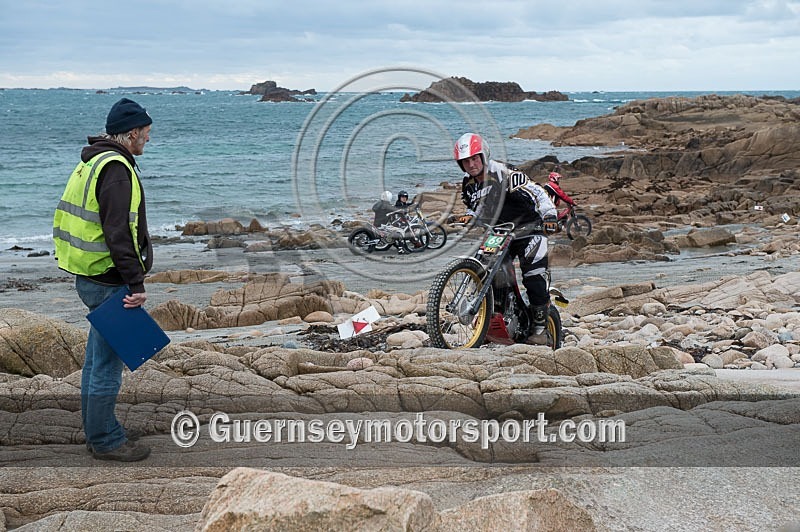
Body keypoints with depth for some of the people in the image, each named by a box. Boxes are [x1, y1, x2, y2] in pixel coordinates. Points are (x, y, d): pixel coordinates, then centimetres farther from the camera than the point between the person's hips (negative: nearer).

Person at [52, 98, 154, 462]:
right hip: (109, 281, -11)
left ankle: (98, 432, 27)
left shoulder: (93, 163, 15)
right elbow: (119, 233, -24)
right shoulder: (116, 169, -17)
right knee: (108, 362, -3)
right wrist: (136, 284, -23)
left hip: (91, 278, 11)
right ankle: (105, 440, 5)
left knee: (98, 357, 17)